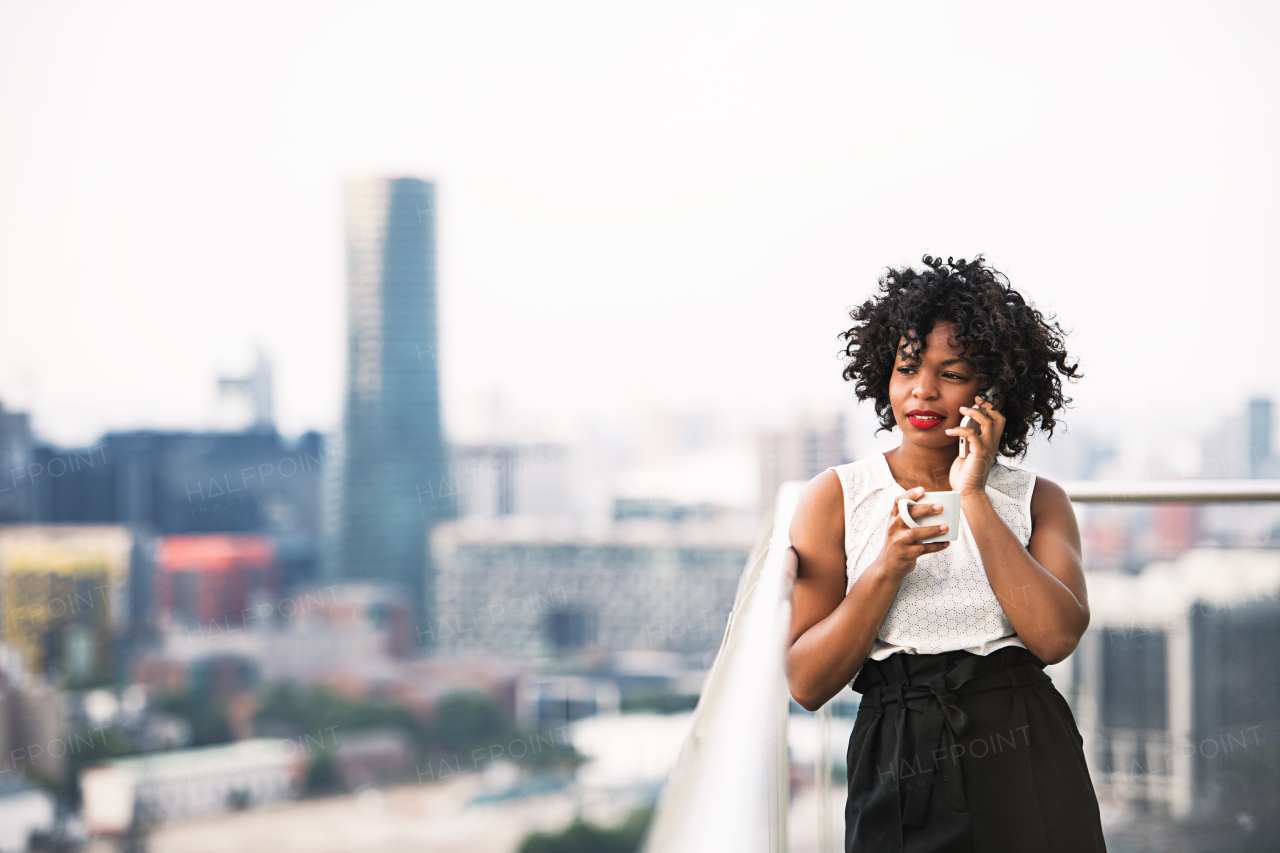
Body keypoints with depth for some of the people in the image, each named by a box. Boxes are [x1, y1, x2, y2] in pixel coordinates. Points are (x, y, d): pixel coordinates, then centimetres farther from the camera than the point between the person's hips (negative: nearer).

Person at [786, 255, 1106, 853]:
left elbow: (1055, 637, -12)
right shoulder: (837, 496, 3)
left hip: (1027, 772, 1)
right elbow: (806, 683, -3)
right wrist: (888, 569, -15)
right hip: (898, 776, -1)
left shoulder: (1037, 500, 6)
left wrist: (973, 499, -11)